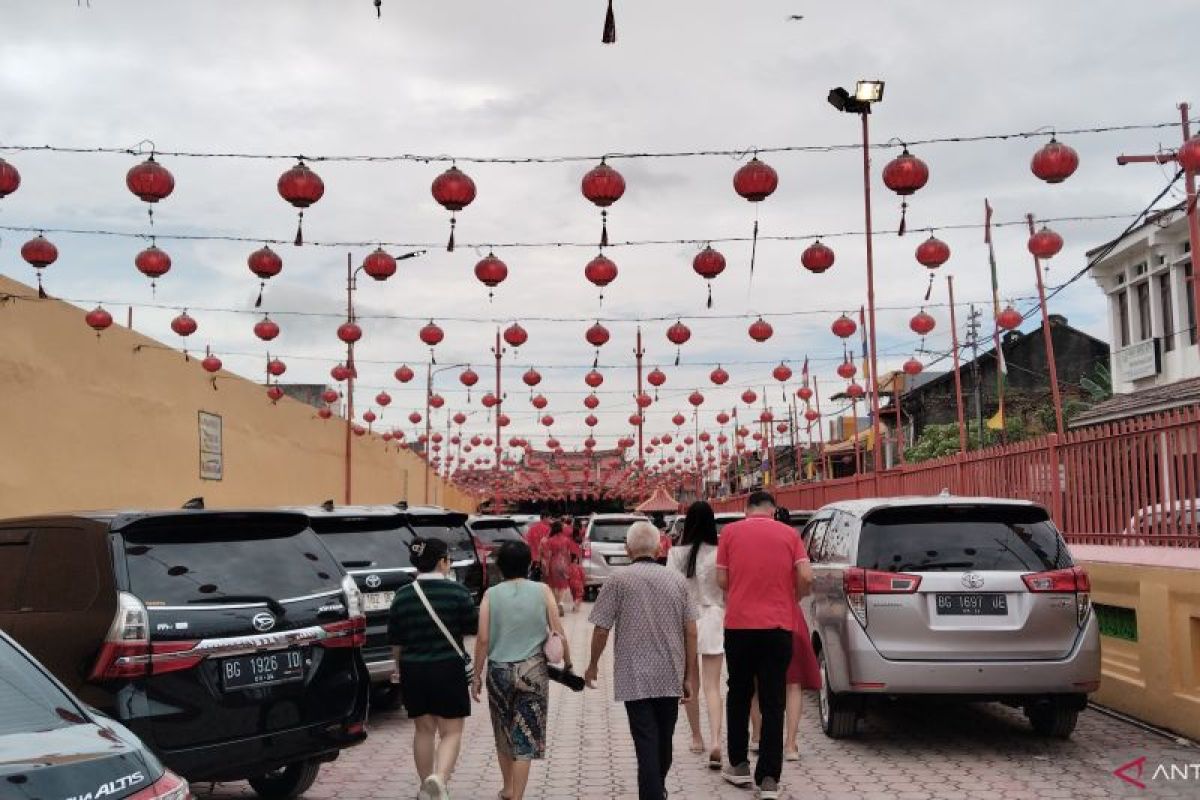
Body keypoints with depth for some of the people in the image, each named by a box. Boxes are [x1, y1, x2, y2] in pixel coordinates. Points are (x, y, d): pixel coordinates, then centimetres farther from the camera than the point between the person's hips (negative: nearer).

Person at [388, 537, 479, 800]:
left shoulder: (403, 595, 1)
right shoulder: (457, 591, -9)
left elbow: (395, 640, 7)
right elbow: (472, 628, -2)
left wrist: (399, 666, 22)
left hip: (413, 670, 4)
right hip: (448, 669, -3)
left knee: (424, 729, 17)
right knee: (451, 731, 4)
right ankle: (439, 778, -20)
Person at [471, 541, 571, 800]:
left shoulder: (491, 595, -1)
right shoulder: (542, 591, -2)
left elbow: (483, 639, -4)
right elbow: (558, 633, -3)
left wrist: (476, 674, 4)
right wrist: (567, 663, 10)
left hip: (499, 670, 1)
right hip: (533, 670, -1)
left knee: (503, 733, 19)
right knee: (525, 738, 4)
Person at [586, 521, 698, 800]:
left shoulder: (619, 580, -9)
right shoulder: (677, 580, 1)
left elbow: (601, 630, -7)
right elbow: (691, 632, 1)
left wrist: (593, 665, 9)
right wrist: (689, 676, 8)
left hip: (635, 679, -4)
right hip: (671, 678, 4)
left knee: (647, 745, -1)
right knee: (664, 743, 21)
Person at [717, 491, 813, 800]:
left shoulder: (730, 531, 1)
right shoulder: (788, 533, 2)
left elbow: (722, 580, 2)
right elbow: (806, 577, -5)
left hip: (738, 623, 0)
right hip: (778, 626, 0)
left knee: (739, 695, 17)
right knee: (773, 703, 4)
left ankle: (738, 765, 25)